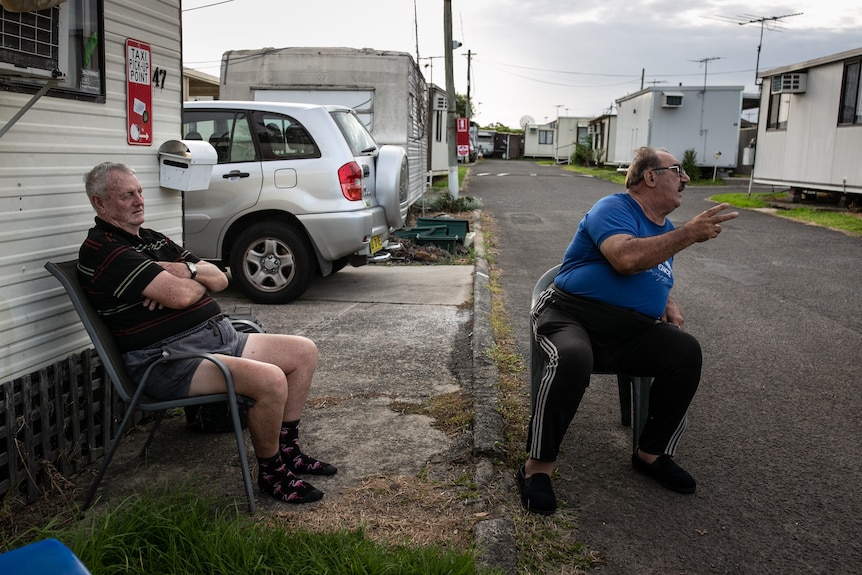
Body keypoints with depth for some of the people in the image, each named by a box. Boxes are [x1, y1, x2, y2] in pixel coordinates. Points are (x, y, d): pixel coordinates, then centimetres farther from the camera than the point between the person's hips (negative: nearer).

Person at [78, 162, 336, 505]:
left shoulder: (153, 240, 19)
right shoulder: (102, 250, -11)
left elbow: (220, 279, 14)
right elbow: (180, 296, -21)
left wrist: (186, 269, -8)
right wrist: (201, 280, 2)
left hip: (220, 336, 10)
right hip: (169, 359, -10)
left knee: (304, 351, 6)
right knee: (270, 379, -29)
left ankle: (287, 449, 16)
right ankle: (271, 472, -4)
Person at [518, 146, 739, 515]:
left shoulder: (667, 231, 18)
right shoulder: (614, 208, -9)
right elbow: (626, 258, -28)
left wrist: (669, 305, 10)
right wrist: (689, 234, -26)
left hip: (629, 333, 7)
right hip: (570, 315, -7)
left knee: (686, 352, -17)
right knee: (573, 358, -39)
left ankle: (652, 452, -1)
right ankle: (538, 466, -25)